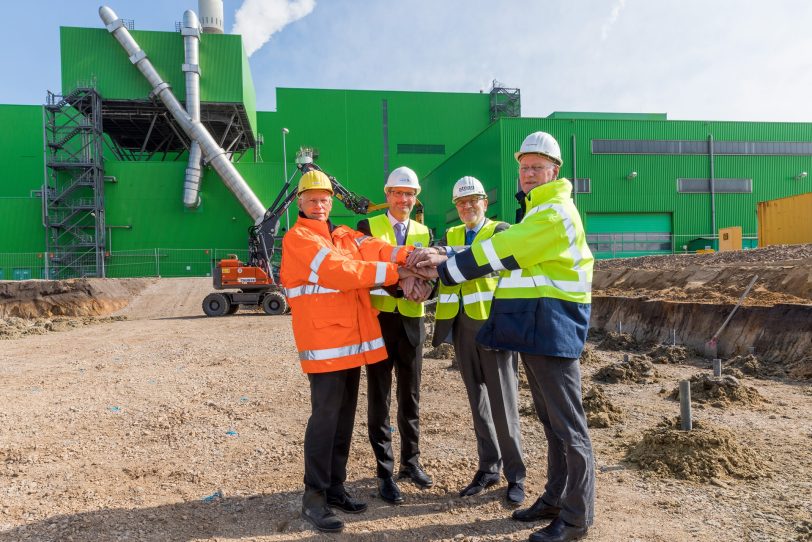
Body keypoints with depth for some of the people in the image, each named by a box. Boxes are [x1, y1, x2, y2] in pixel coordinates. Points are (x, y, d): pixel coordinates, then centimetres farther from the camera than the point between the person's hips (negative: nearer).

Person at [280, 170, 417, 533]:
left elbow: (374, 249, 1)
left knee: (344, 417, 13)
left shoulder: (344, 236, 18)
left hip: (353, 339, 8)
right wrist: (393, 272, -18)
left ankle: (335, 487, 25)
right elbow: (337, 270, -18)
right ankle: (314, 497, 6)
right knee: (325, 417, -6)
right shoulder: (297, 238, -5)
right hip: (324, 341, -7)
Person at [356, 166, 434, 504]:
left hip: (411, 322, 3)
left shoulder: (423, 232, 10)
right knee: (379, 400, 5)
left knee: (410, 398, 14)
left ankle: (410, 462, 32)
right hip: (380, 321, -3)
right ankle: (385, 472, 18)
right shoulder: (368, 227, 0)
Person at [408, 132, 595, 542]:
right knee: (551, 421, 17)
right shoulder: (537, 212, 20)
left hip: (552, 324, -10)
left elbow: (501, 251, -17)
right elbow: (504, 250, 14)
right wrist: (445, 262, 1)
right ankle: (555, 499, 30)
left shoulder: (555, 213, -12)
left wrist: (444, 269, -11)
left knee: (568, 424, 0)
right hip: (535, 326, 10)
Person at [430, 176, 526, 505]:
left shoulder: (501, 231, 0)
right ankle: (488, 468, 27)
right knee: (477, 401, 13)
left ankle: (515, 475, 17)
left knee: (502, 403, 0)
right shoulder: (450, 236, 15)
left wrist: (446, 257, -33)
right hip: (461, 326, 5)